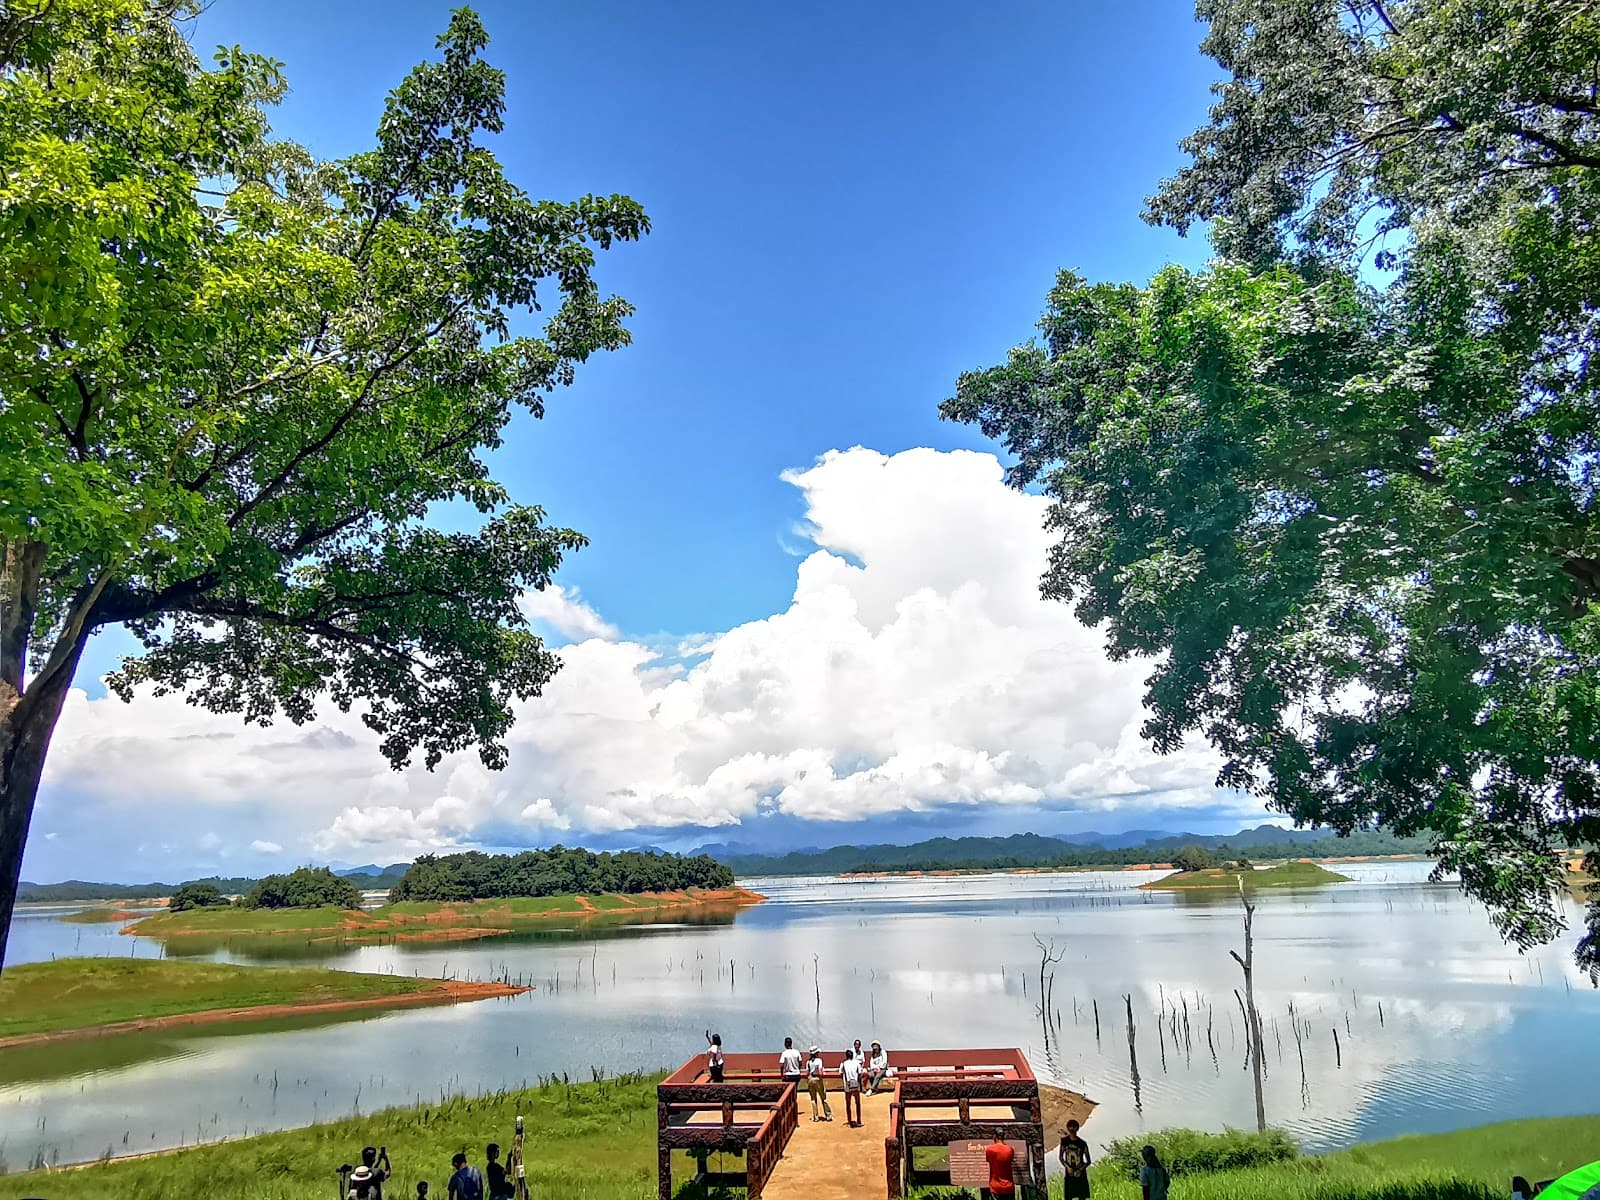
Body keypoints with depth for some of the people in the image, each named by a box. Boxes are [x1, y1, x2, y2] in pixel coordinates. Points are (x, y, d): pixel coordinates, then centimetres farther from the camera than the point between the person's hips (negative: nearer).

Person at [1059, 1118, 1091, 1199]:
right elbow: (1061, 1157, 4)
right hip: (1069, 1175, 0)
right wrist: (1067, 1167, -12)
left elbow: (1088, 1161, 2)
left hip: (1081, 1175, 0)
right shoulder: (1064, 1140, 1)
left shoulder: (1083, 1143, -2)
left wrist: (1081, 1169, -13)